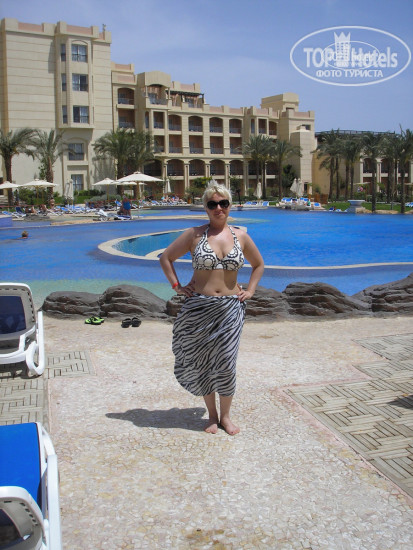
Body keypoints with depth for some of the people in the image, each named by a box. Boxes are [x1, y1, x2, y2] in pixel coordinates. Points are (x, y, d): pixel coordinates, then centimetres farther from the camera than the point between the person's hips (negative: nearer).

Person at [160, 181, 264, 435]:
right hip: (198, 307, 0)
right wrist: (177, 286, 2)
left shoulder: (241, 237, 5)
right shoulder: (195, 234, 0)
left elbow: (259, 264, 20)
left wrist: (250, 291, 9)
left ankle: (225, 415, 21)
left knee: (226, 365, 0)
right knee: (201, 362, 7)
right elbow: (166, 257, 9)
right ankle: (212, 414, 26)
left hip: (230, 309, 1)